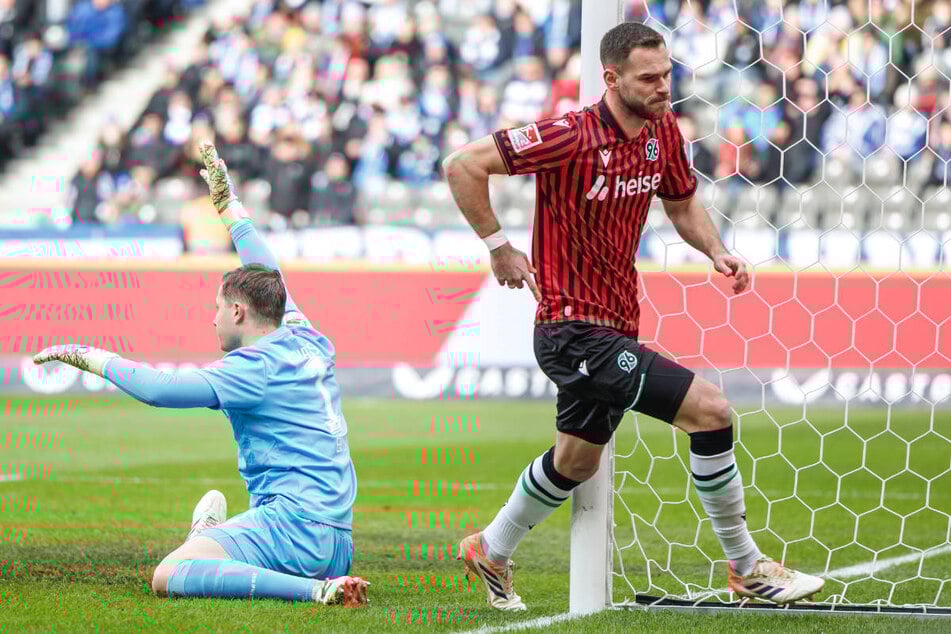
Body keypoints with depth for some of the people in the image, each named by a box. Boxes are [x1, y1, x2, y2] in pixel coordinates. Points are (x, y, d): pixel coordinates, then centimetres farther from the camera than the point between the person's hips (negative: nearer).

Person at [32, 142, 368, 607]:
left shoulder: (254, 366, -10)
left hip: (294, 525, -9)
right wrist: (228, 204, 43)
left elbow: (159, 389, -19)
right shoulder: (309, 342, 14)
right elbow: (267, 275, 31)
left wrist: (89, 356, -6)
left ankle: (316, 591, -31)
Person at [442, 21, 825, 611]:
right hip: (576, 331, -9)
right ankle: (747, 567, -3)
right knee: (711, 408, -15)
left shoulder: (663, 132, 2)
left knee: (577, 461, 25)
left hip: (614, 327, 9)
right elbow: (463, 165, -18)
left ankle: (491, 552, 47)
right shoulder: (571, 137, -20)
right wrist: (499, 246, -14)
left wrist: (717, 251, 1)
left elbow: (683, 203, 20)